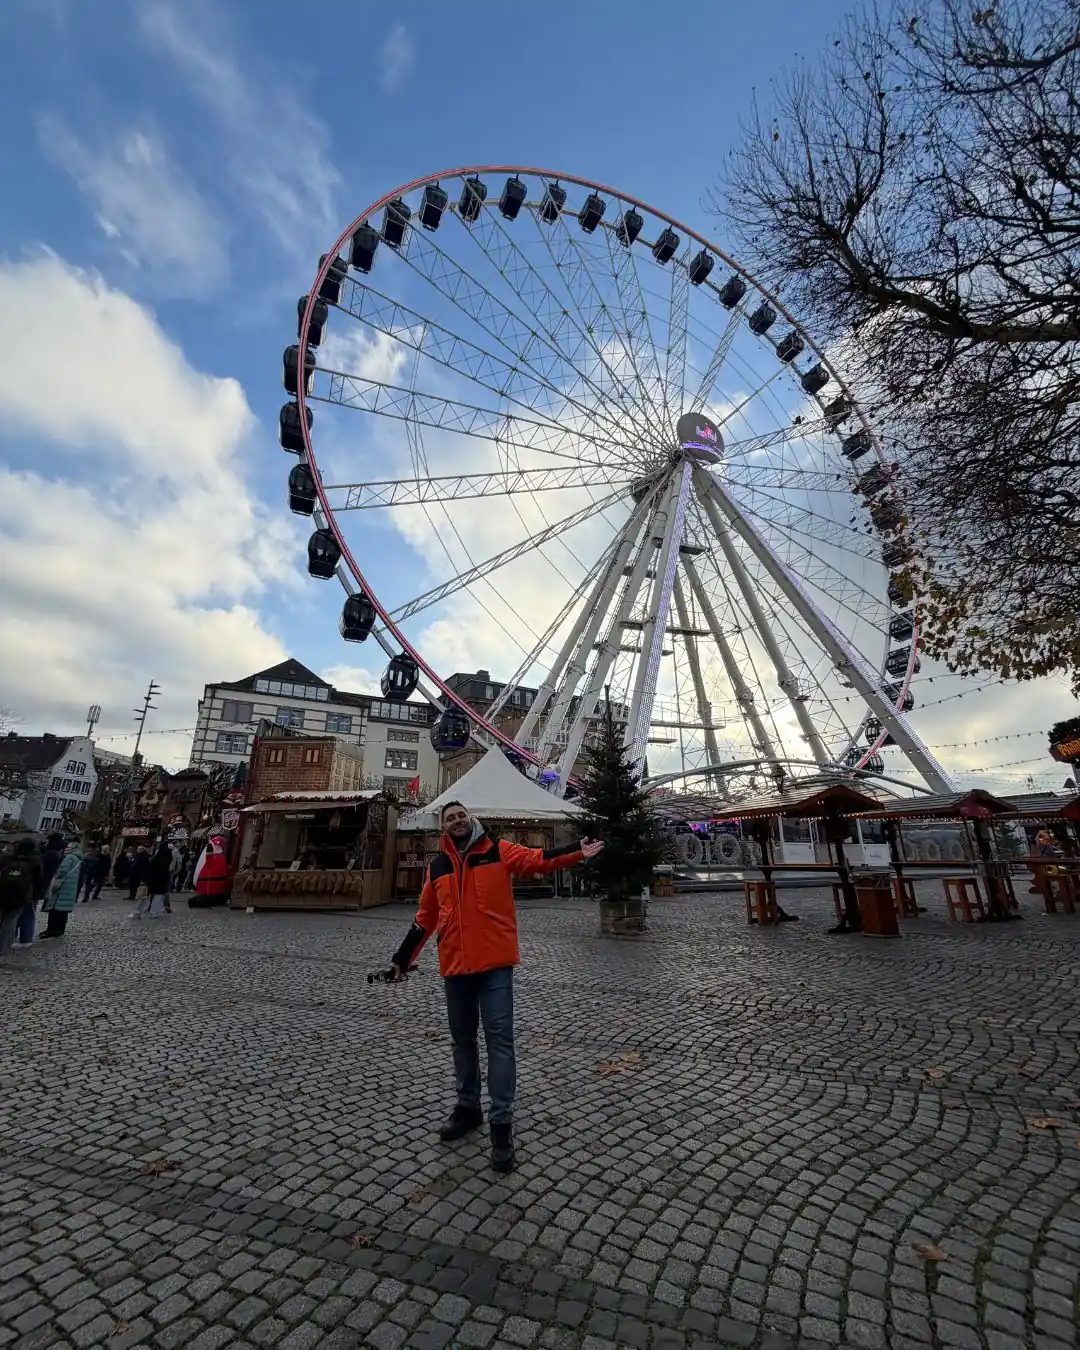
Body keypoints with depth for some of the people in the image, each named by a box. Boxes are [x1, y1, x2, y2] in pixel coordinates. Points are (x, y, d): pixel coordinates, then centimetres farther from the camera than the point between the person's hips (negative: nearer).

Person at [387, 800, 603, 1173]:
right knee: (462, 1038, 18)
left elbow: (538, 859, -17)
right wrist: (403, 958, 17)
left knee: (499, 1038, 1)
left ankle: (501, 1122, 14)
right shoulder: (438, 866, 6)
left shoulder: (498, 850, -4)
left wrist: (577, 852, -32)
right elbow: (425, 918, 14)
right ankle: (468, 1106, 38)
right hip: (455, 965, 4)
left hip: (495, 963, -4)